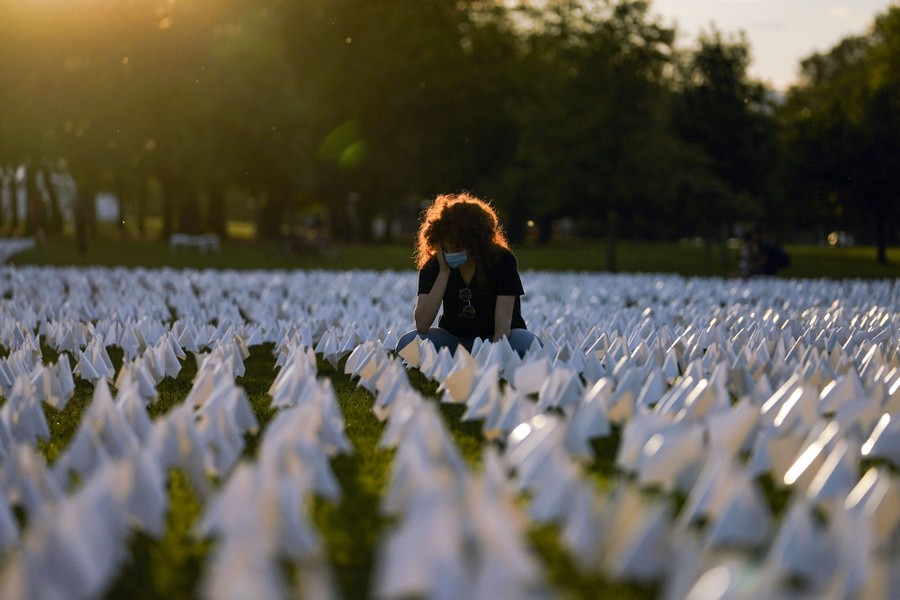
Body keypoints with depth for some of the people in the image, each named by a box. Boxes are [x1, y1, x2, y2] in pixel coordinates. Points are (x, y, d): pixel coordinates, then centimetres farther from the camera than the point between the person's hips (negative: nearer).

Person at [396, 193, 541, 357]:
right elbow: (422, 325, -22)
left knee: (527, 343, -34)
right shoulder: (433, 266, -10)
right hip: (454, 338, 1)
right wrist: (444, 272, -25)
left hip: (498, 339, -1)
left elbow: (503, 321, -24)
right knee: (408, 342, -28)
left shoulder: (502, 260, -17)